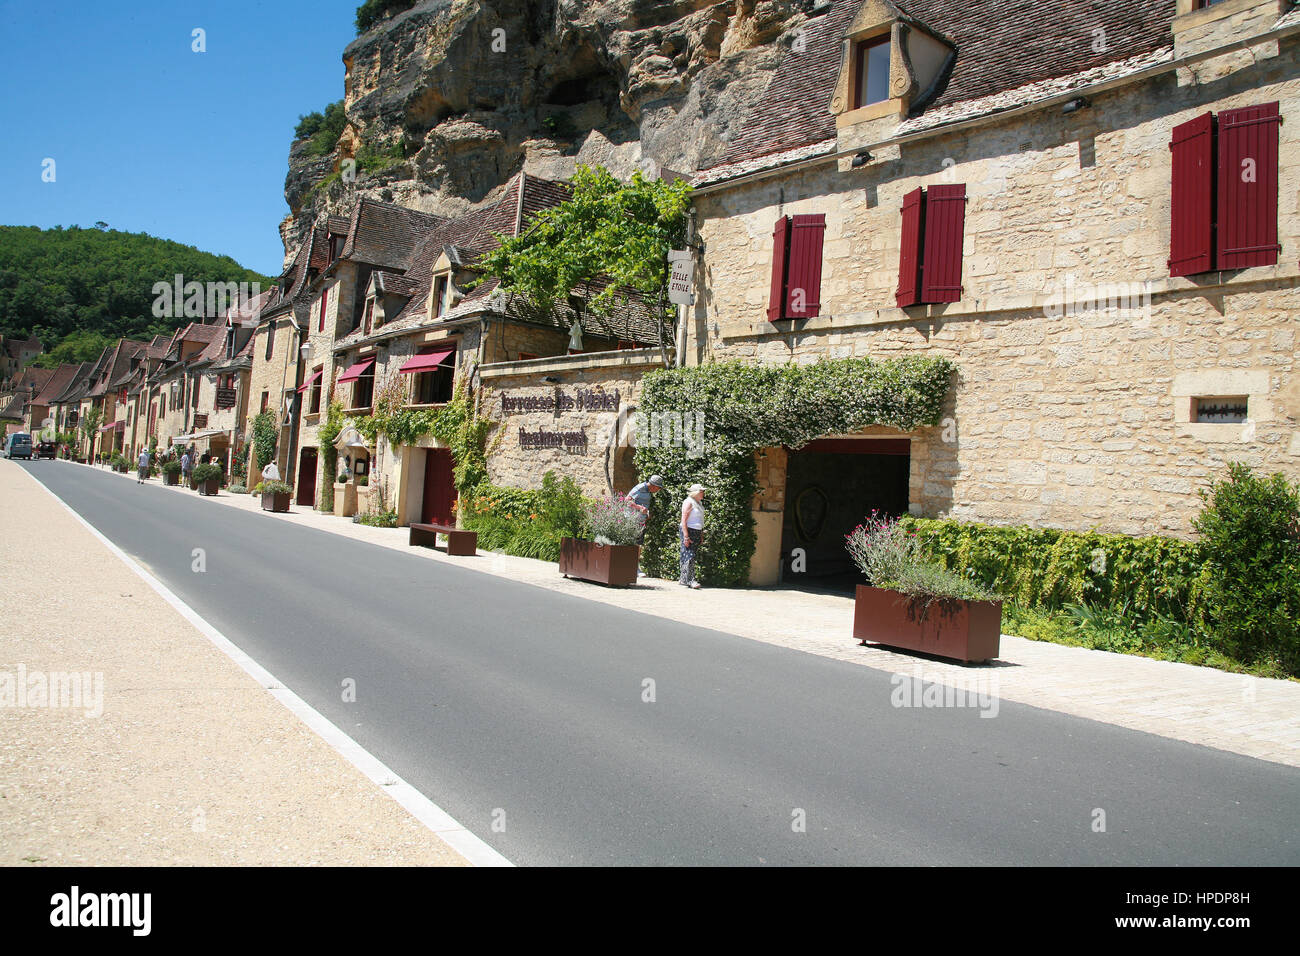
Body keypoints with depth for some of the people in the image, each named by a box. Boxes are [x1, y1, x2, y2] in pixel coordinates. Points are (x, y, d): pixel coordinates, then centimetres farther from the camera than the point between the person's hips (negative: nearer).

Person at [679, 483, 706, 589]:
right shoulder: (689, 502, -11)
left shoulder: (698, 503, 16)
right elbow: (684, 520, -16)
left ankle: (683, 579, 12)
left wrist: (701, 535, 19)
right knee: (689, 556, -12)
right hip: (689, 531, -9)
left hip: (697, 532, 9)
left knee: (690, 556, 8)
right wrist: (686, 537, -21)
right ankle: (690, 580, -15)